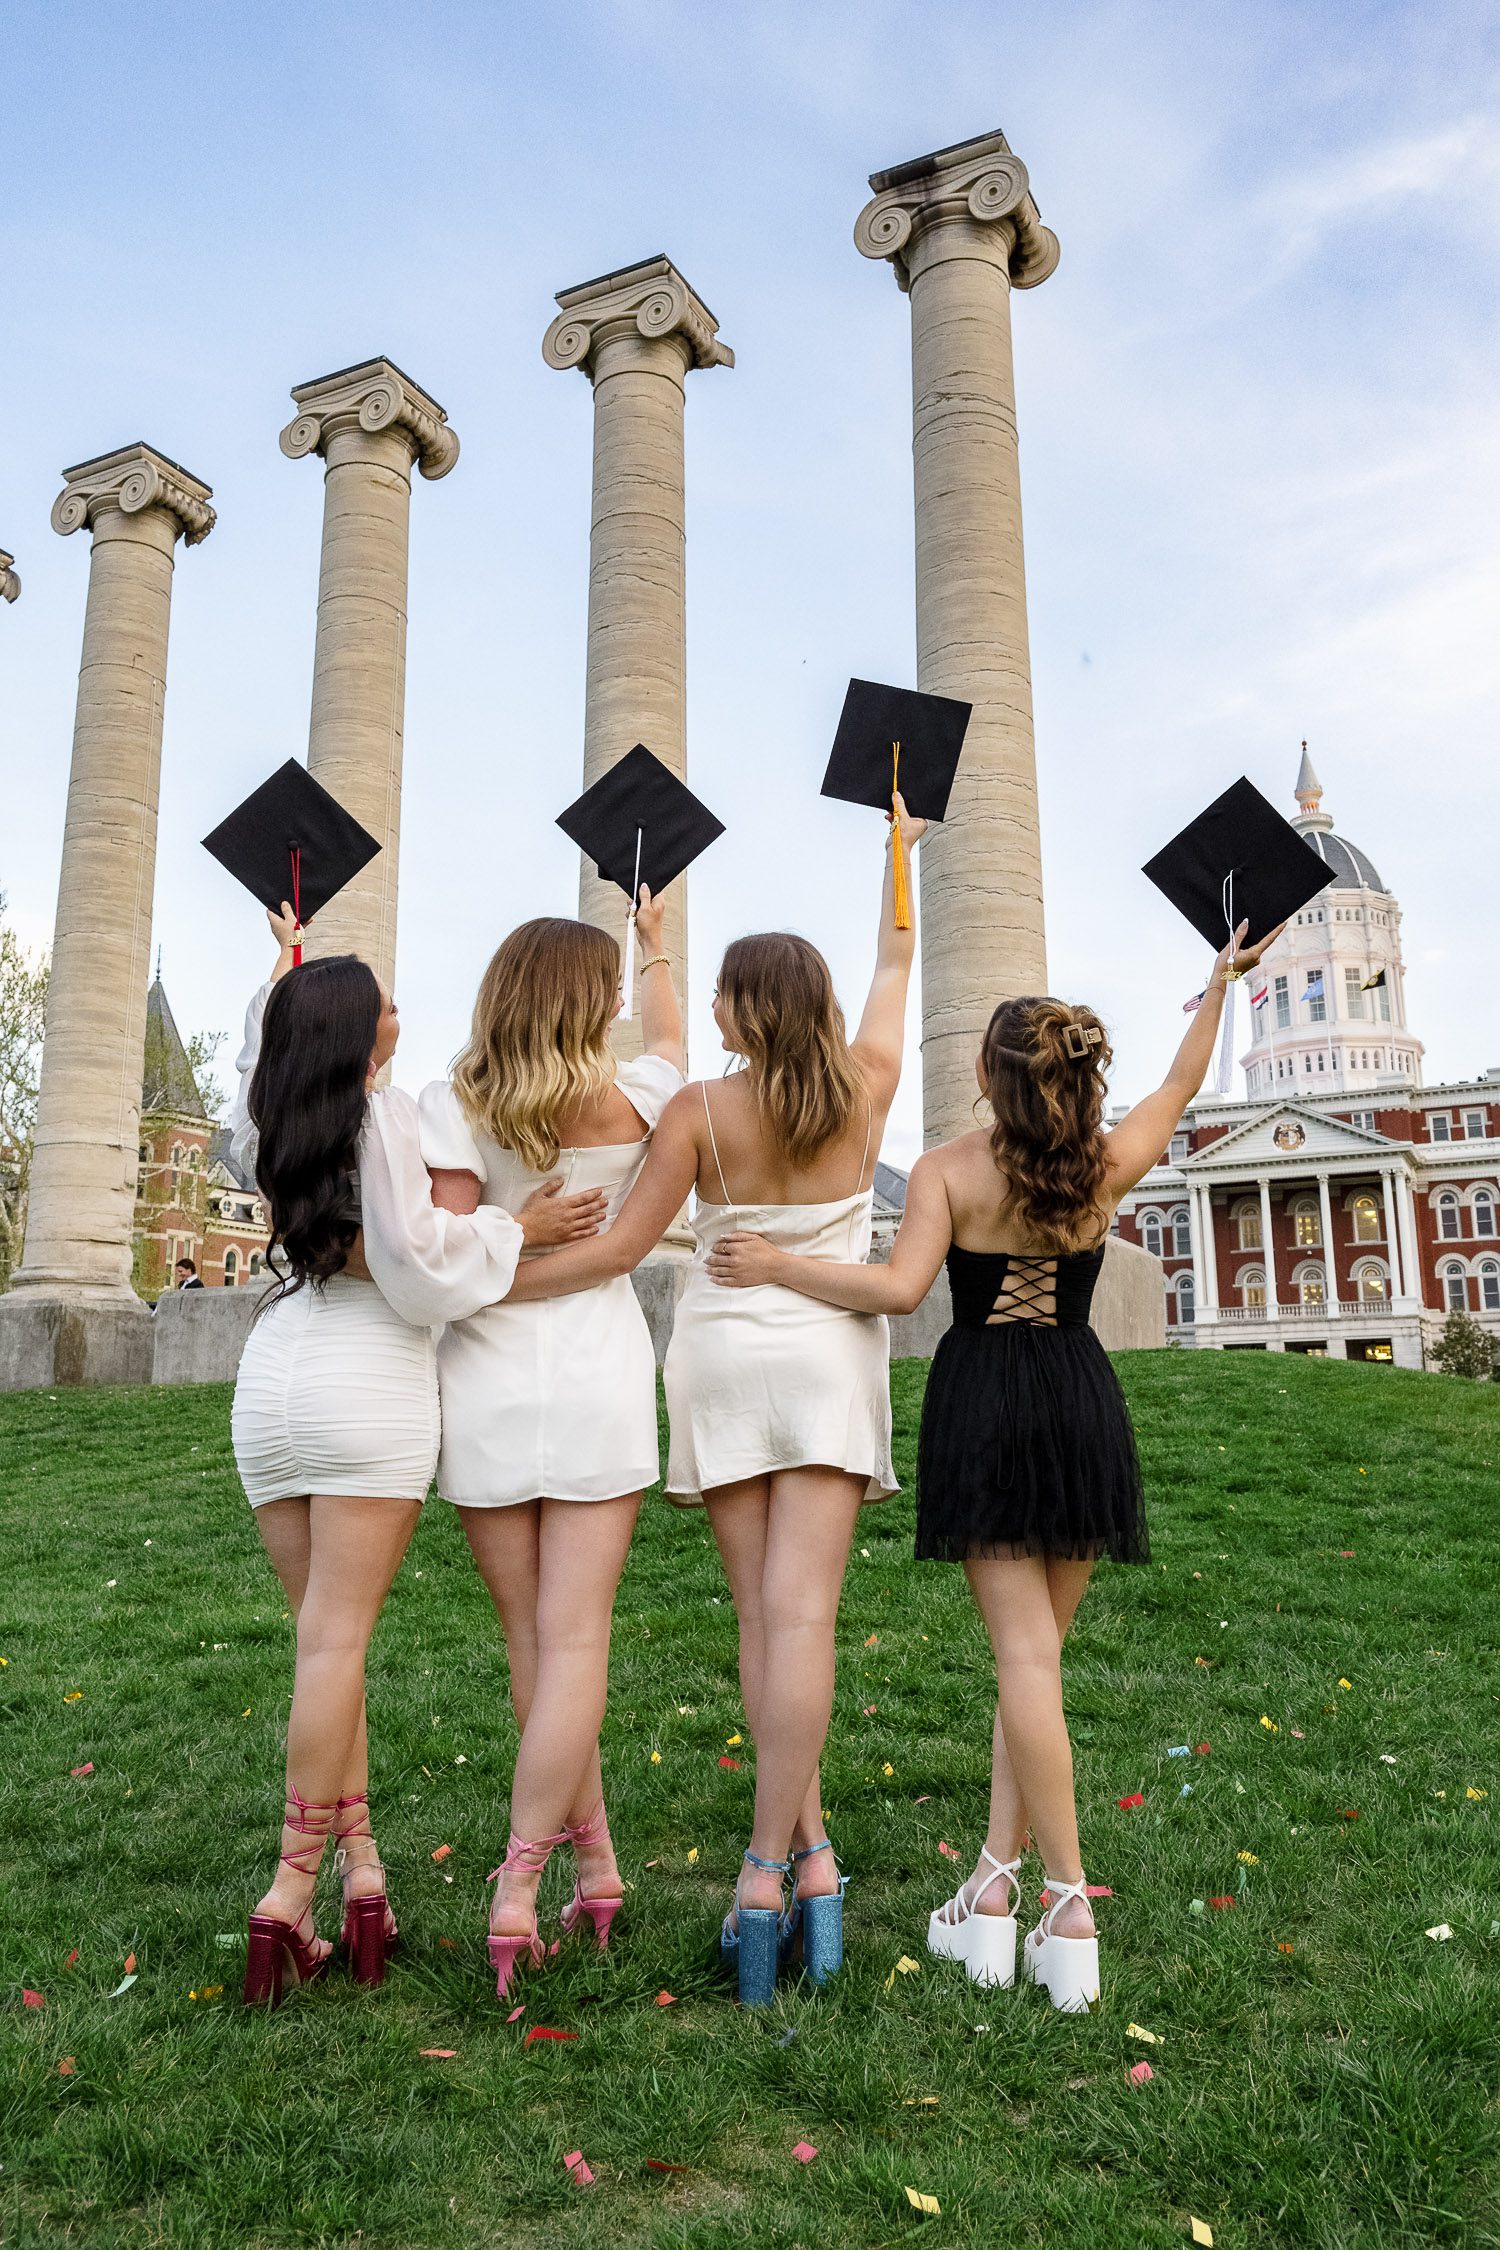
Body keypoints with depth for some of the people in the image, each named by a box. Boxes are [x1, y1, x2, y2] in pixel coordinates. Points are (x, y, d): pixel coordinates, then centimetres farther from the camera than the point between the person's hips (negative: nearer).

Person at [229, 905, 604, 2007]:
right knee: (339, 1639, -4)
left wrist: (284, 969, 48)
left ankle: (363, 1873, 11)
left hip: (270, 1385, 7)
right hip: (371, 1385, -6)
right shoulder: (382, 1112, -7)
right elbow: (417, 1263, -13)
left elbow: (261, 1055, 37)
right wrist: (519, 1227, -2)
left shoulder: (267, 1122, 13)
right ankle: (293, 1888, -1)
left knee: (323, 1635, 9)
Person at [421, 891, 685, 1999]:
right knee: (575, 1637, 4)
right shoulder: (629, 1099, 0)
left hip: (490, 1386, 0)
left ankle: (597, 1861, 24)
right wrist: (656, 945, 39)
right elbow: (670, 1037, 24)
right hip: (600, 1380, 0)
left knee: (529, 1637, 13)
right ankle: (518, 1886, 1)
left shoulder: (455, 1107, -6)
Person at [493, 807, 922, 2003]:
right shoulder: (867, 1086, 0)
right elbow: (895, 969, 17)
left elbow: (622, 1246, -10)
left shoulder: (700, 1112, -7)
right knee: (800, 1616, -7)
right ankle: (772, 1872, -11)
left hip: (722, 1357, 0)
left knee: (764, 1619, 7)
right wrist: (900, 855, 33)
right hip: (831, 1362, 1)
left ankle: (808, 1859, 9)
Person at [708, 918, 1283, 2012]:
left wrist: (779, 1264, -12)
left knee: (1025, 1652, -2)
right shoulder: (1107, 1166, 2)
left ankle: (1070, 1907, -2)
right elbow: (1182, 1084, 19)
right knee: (1039, 1647, 11)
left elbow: (901, 1287, -19)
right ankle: (996, 1882, 13)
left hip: (981, 1402, -3)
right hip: (1082, 1403, 3)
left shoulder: (948, 1170, -8)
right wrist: (1222, 979, 30)